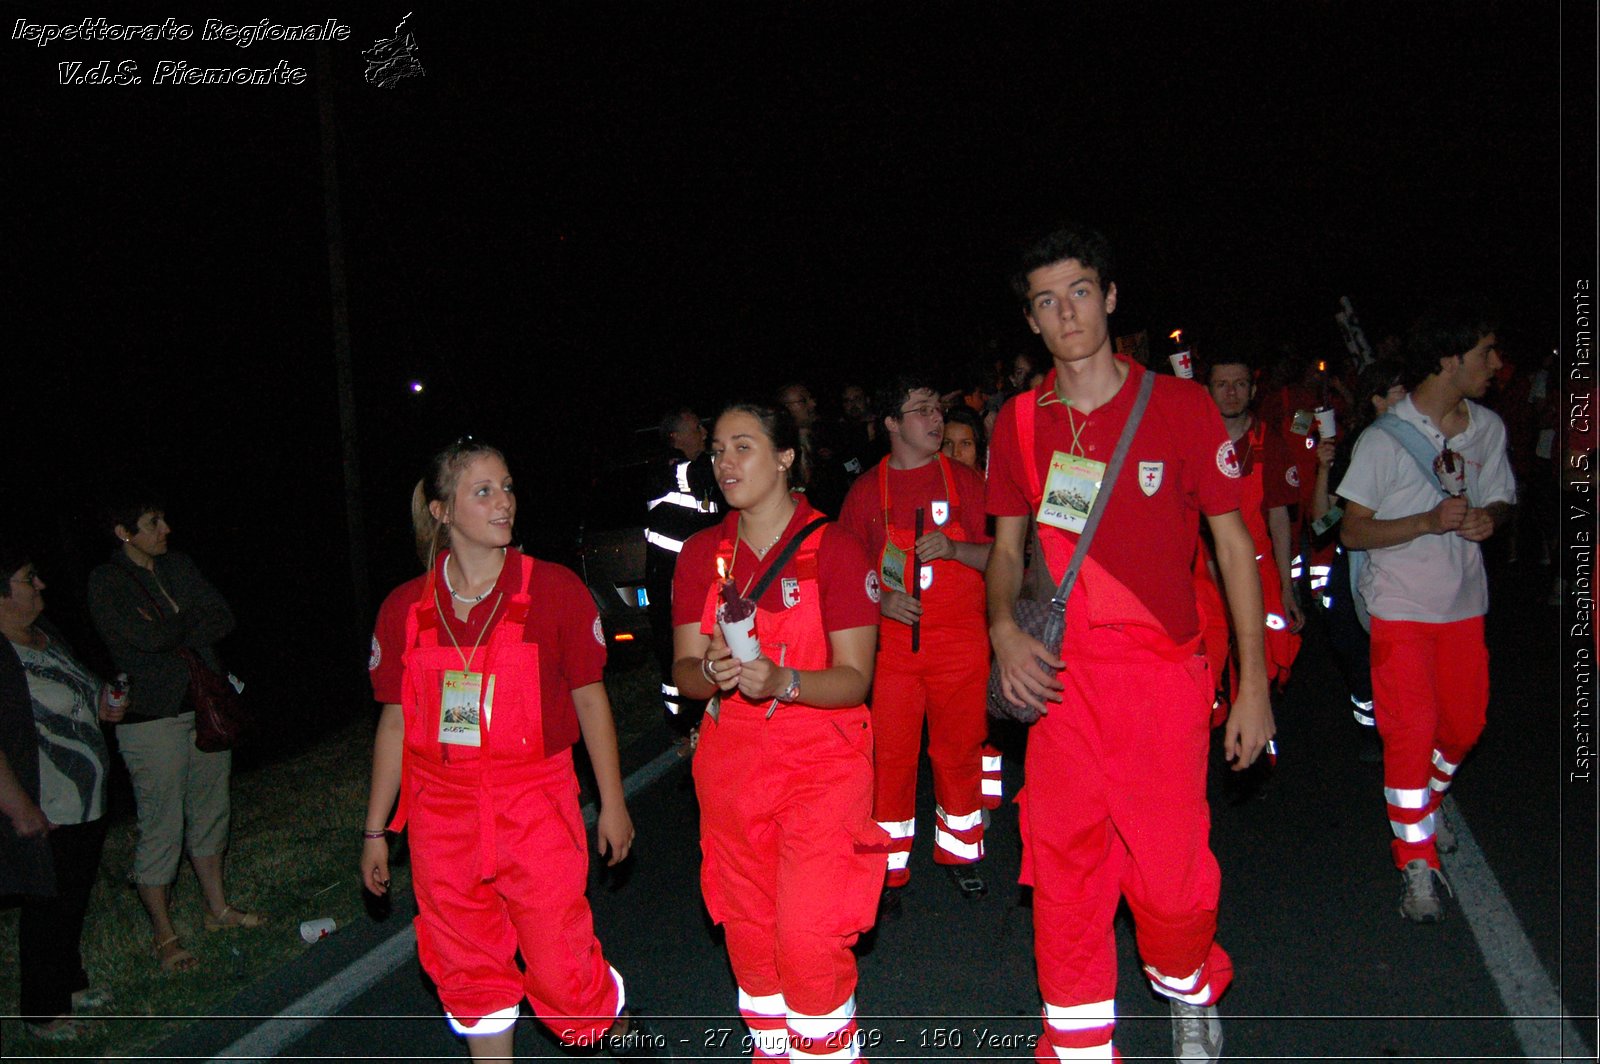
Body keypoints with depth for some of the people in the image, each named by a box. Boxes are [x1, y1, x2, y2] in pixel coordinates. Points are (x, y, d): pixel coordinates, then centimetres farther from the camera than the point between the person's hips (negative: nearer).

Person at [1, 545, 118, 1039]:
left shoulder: (43, 633, 7)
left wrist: (100, 704, 6)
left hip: (84, 807, 9)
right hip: (43, 816, -9)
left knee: (74, 900, 21)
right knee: (48, 907, 4)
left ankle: (69, 983, 39)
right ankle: (43, 1012, 20)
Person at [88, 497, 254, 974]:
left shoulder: (177, 566, 9)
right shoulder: (106, 582, -10)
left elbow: (223, 618, 2)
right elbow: (151, 637, -22)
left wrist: (173, 631, -12)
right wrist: (191, 621, -4)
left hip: (205, 704, 6)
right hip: (152, 717, -6)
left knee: (210, 810, 15)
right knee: (162, 827, -1)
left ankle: (217, 908, 30)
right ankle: (164, 936, 11)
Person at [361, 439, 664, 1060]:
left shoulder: (554, 590, -4)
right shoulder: (405, 608, 2)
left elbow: (590, 699, 3)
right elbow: (396, 722, 9)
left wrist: (612, 804, 4)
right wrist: (375, 831, 11)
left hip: (536, 811, -2)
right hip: (443, 817, 3)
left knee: (561, 972, 0)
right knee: (469, 973, 10)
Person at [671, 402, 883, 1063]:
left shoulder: (833, 550, -7)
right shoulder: (701, 554, 6)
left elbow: (854, 679, -11)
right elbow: (683, 671, 5)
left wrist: (780, 681, -29)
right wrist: (712, 672, -19)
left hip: (821, 763, -4)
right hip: (731, 765, 4)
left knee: (810, 936, -10)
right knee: (749, 934, 11)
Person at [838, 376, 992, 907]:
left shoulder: (964, 480, 5)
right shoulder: (867, 490, 5)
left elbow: (998, 557, 4)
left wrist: (954, 548, -14)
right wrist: (879, 600, -9)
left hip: (960, 642, 1)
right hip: (892, 640, 0)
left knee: (959, 749, 8)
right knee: (890, 755, 0)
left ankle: (959, 853, 26)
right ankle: (890, 869, 13)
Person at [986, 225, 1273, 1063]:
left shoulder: (1181, 406, -2)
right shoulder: (1020, 424, 5)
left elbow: (1233, 542, 1)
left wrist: (1254, 682, -2)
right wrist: (1005, 629, -6)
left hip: (1163, 676, -2)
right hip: (1061, 678, 2)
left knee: (1171, 873, 1)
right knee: (1063, 871, 6)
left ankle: (1189, 996, 33)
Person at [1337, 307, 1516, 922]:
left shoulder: (1488, 428, 2)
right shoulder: (1385, 439, -14)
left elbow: (1501, 500, 15)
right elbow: (1353, 531, -12)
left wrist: (1489, 518, -10)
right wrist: (1429, 521, -25)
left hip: (1464, 602, 6)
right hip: (1401, 603, -5)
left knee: (1465, 723, 14)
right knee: (1411, 733, -8)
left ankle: (1424, 802, 43)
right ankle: (1417, 864, 3)